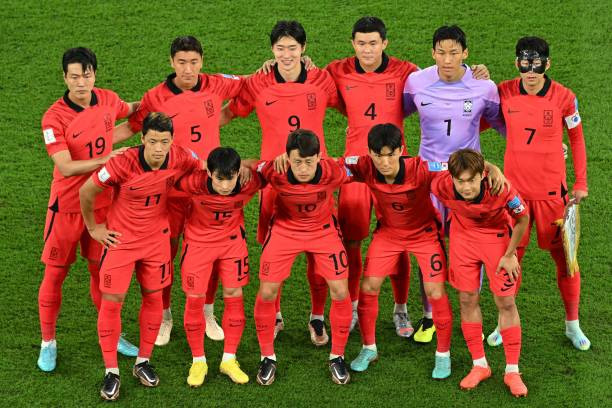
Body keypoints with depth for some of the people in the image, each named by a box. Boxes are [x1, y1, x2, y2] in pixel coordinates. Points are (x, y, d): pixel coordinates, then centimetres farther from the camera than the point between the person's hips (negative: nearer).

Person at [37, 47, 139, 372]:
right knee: (55, 273, 5)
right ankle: (48, 343, 19)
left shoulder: (108, 100, -2)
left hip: (102, 203, 4)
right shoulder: (54, 117, -18)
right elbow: (66, 168, -24)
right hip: (67, 207, -4)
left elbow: (132, 111, 24)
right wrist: (108, 159, -27)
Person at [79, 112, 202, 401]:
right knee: (112, 302, -2)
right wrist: (93, 228, -2)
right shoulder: (123, 164, -28)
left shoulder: (181, 159, -18)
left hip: (157, 239, 3)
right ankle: (111, 372, 10)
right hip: (120, 238, -3)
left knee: (153, 298, 10)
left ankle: (143, 362, 27)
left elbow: (206, 167, 7)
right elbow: (87, 192, -13)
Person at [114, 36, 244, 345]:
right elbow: (131, 127, 3)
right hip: (171, 188, -2)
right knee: (165, 252, 4)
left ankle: (207, 313, 29)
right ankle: (165, 317, 23)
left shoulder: (215, 86, -2)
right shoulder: (156, 98, -8)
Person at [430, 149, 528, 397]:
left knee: (506, 302, 0)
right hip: (463, 234, 2)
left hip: (497, 235, -2)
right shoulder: (441, 186, -31)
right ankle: (479, 365, 19)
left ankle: (512, 371, 11)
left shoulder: (501, 189, -37)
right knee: (467, 300, 5)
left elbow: (523, 219, -17)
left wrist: (510, 255, -10)